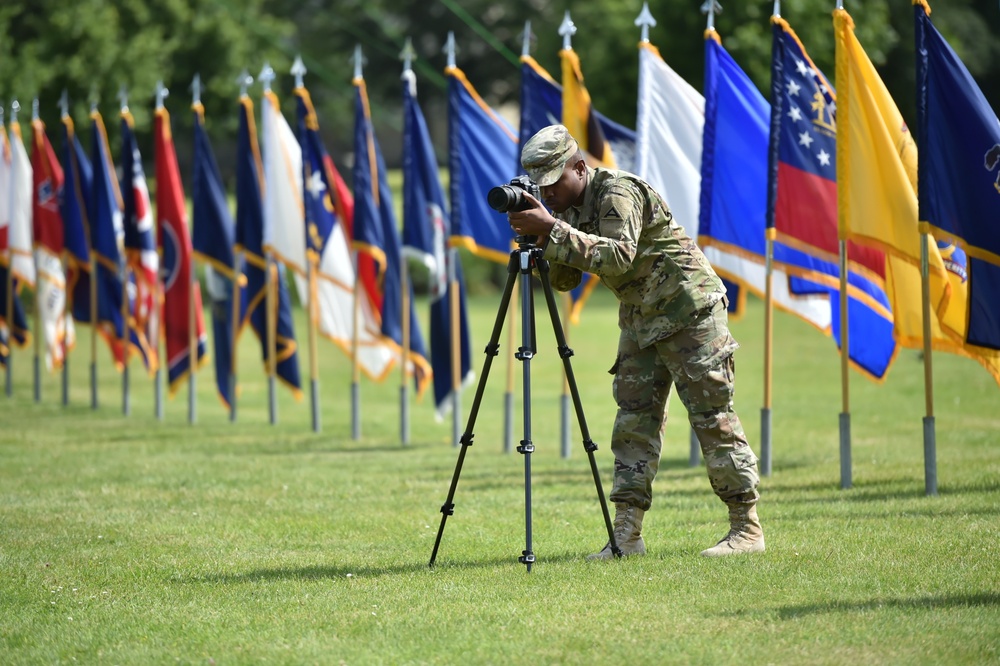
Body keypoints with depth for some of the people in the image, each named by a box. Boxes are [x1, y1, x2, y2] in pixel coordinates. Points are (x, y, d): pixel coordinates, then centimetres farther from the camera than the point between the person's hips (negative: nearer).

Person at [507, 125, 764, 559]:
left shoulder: (617, 192, -18)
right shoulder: (573, 209, 8)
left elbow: (619, 256, -33)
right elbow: (563, 281, 7)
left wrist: (553, 230, -35)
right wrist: (541, 239, -11)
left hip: (689, 310, -9)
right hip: (641, 319, 9)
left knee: (713, 418, -7)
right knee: (634, 422, 3)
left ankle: (747, 529, -4)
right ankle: (627, 535, 1)